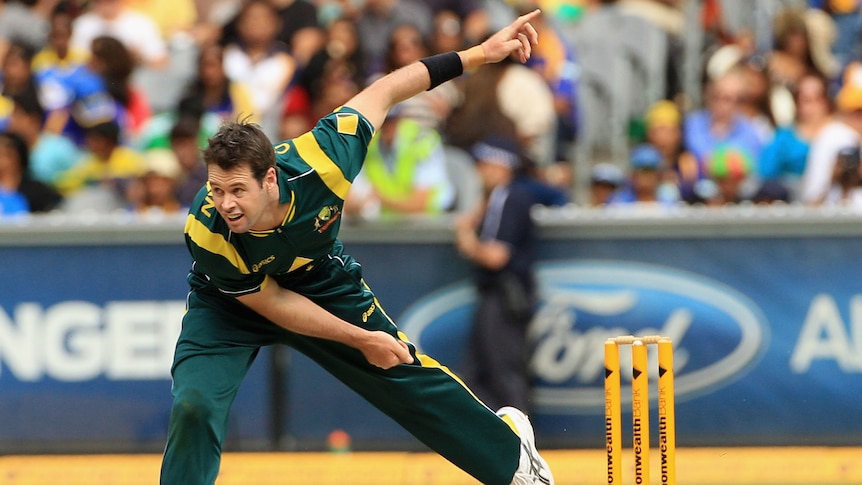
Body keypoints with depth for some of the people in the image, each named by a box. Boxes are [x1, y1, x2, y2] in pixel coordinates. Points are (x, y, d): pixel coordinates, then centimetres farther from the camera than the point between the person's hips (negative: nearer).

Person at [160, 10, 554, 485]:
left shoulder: (317, 160, -37)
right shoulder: (203, 232, -37)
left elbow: (381, 92, -20)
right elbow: (269, 302, -22)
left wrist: (479, 53, -17)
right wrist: (361, 340, -17)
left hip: (322, 281, 2)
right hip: (232, 304, -2)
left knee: (405, 373, 13)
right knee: (193, 406, -23)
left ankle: (504, 441, 38)